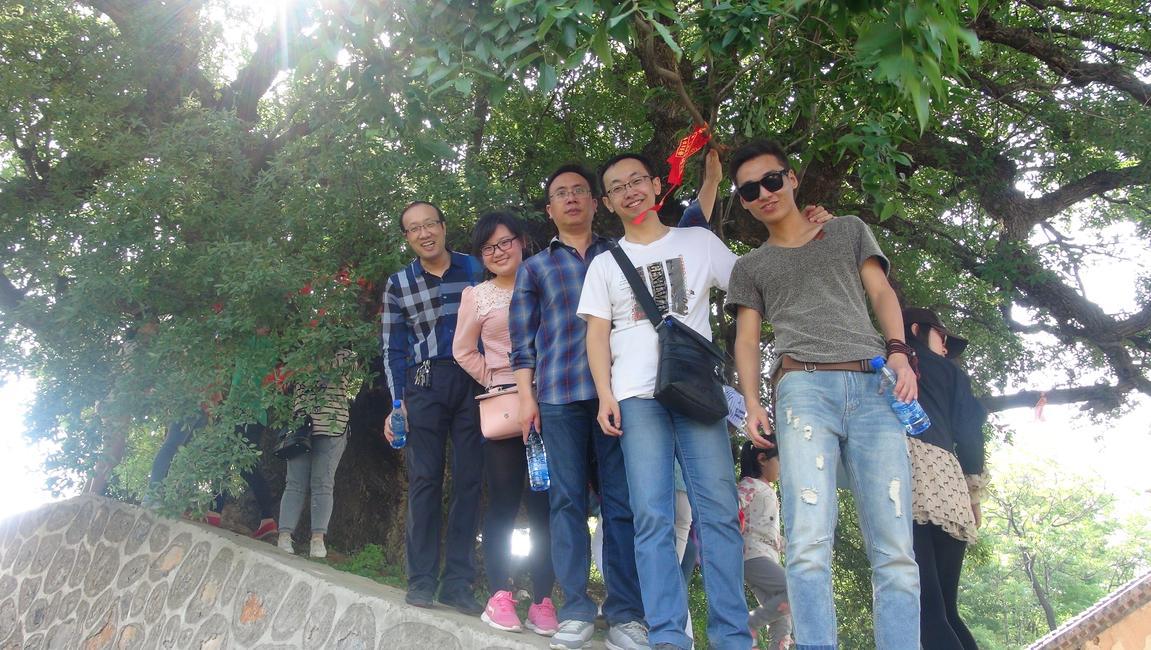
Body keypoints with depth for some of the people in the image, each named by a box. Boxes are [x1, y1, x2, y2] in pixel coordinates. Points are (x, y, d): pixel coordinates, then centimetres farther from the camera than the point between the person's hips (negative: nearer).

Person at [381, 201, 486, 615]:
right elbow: (393, 349, 8)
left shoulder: (476, 269, 6)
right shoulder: (398, 284, 8)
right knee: (425, 479, -1)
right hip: (425, 383, 0)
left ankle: (458, 584, 8)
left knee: (469, 480, 1)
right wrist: (397, 404, 0)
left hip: (474, 383, 0)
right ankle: (421, 580, 8)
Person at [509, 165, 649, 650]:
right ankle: (576, 609, 6)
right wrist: (526, 394, 2)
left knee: (622, 500, -2)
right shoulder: (534, 267, 18)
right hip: (558, 394, 0)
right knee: (567, 500, 0)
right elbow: (522, 338, 12)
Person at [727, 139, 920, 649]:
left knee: (895, 550, -7)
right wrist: (752, 402, -1)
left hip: (874, 384, 1)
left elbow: (881, 293, 16)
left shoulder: (849, 230, 26)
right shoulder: (750, 267, 25)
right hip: (804, 385, 0)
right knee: (809, 543, -17)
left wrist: (898, 351, -3)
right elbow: (747, 340, 16)